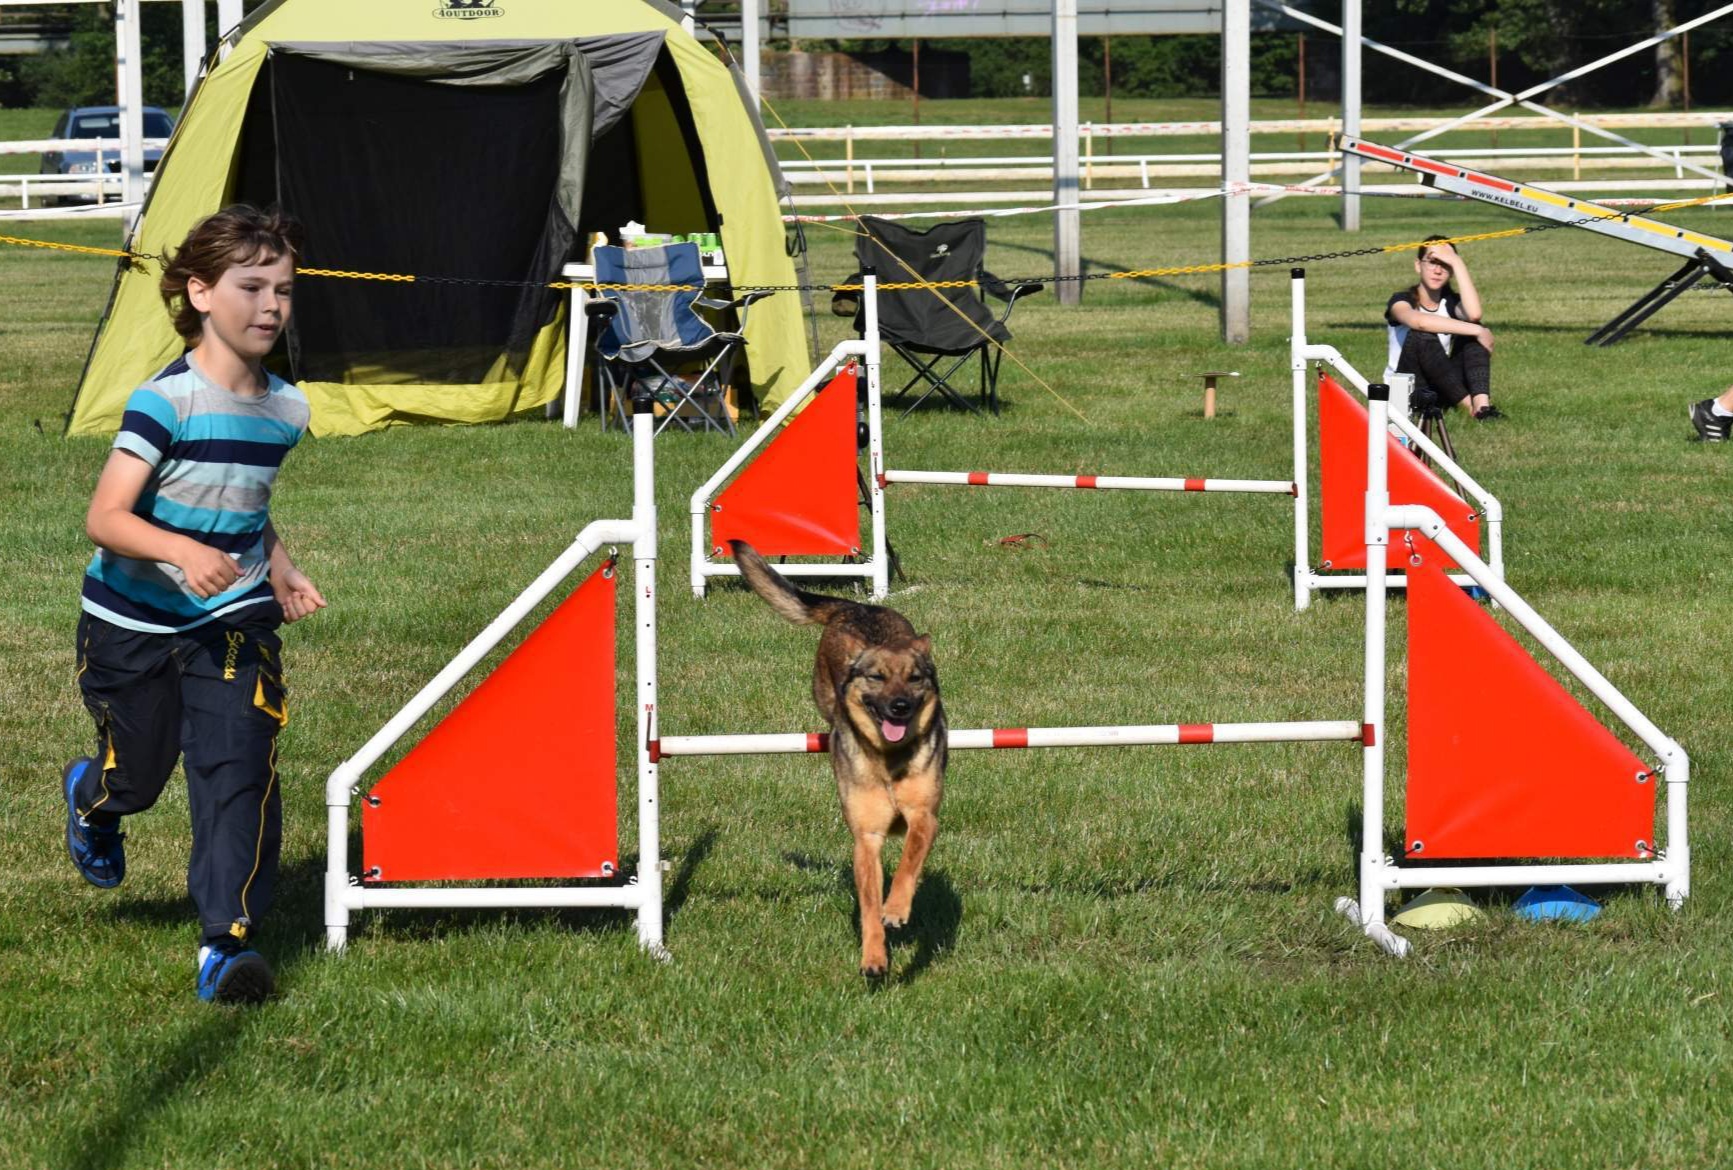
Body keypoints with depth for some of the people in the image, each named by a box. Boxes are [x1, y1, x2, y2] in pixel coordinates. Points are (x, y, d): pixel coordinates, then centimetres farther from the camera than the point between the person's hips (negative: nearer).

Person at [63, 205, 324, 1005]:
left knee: (240, 768, -14)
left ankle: (226, 941, -11)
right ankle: (91, 799, 52)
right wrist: (182, 552, -44)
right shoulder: (167, 401, -22)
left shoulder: (285, 409, -1)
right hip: (134, 623, -3)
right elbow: (105, 518, -28)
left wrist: (280, 570, 5)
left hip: (234, 620, 3)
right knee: (139, 773, 14)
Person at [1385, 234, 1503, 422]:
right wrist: (1477, 331, -36)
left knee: (1471, 335, -18)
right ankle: (1470, 405, -36)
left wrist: (1457, 263, -18)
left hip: (1440, 392, 4)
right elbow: (1418, 321, -34)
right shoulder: (1401, 300, -6)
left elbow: (1473, 314, -22)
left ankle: (1482, 404, -40)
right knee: (1422, 336, -31)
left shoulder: (1451, 302, 6)